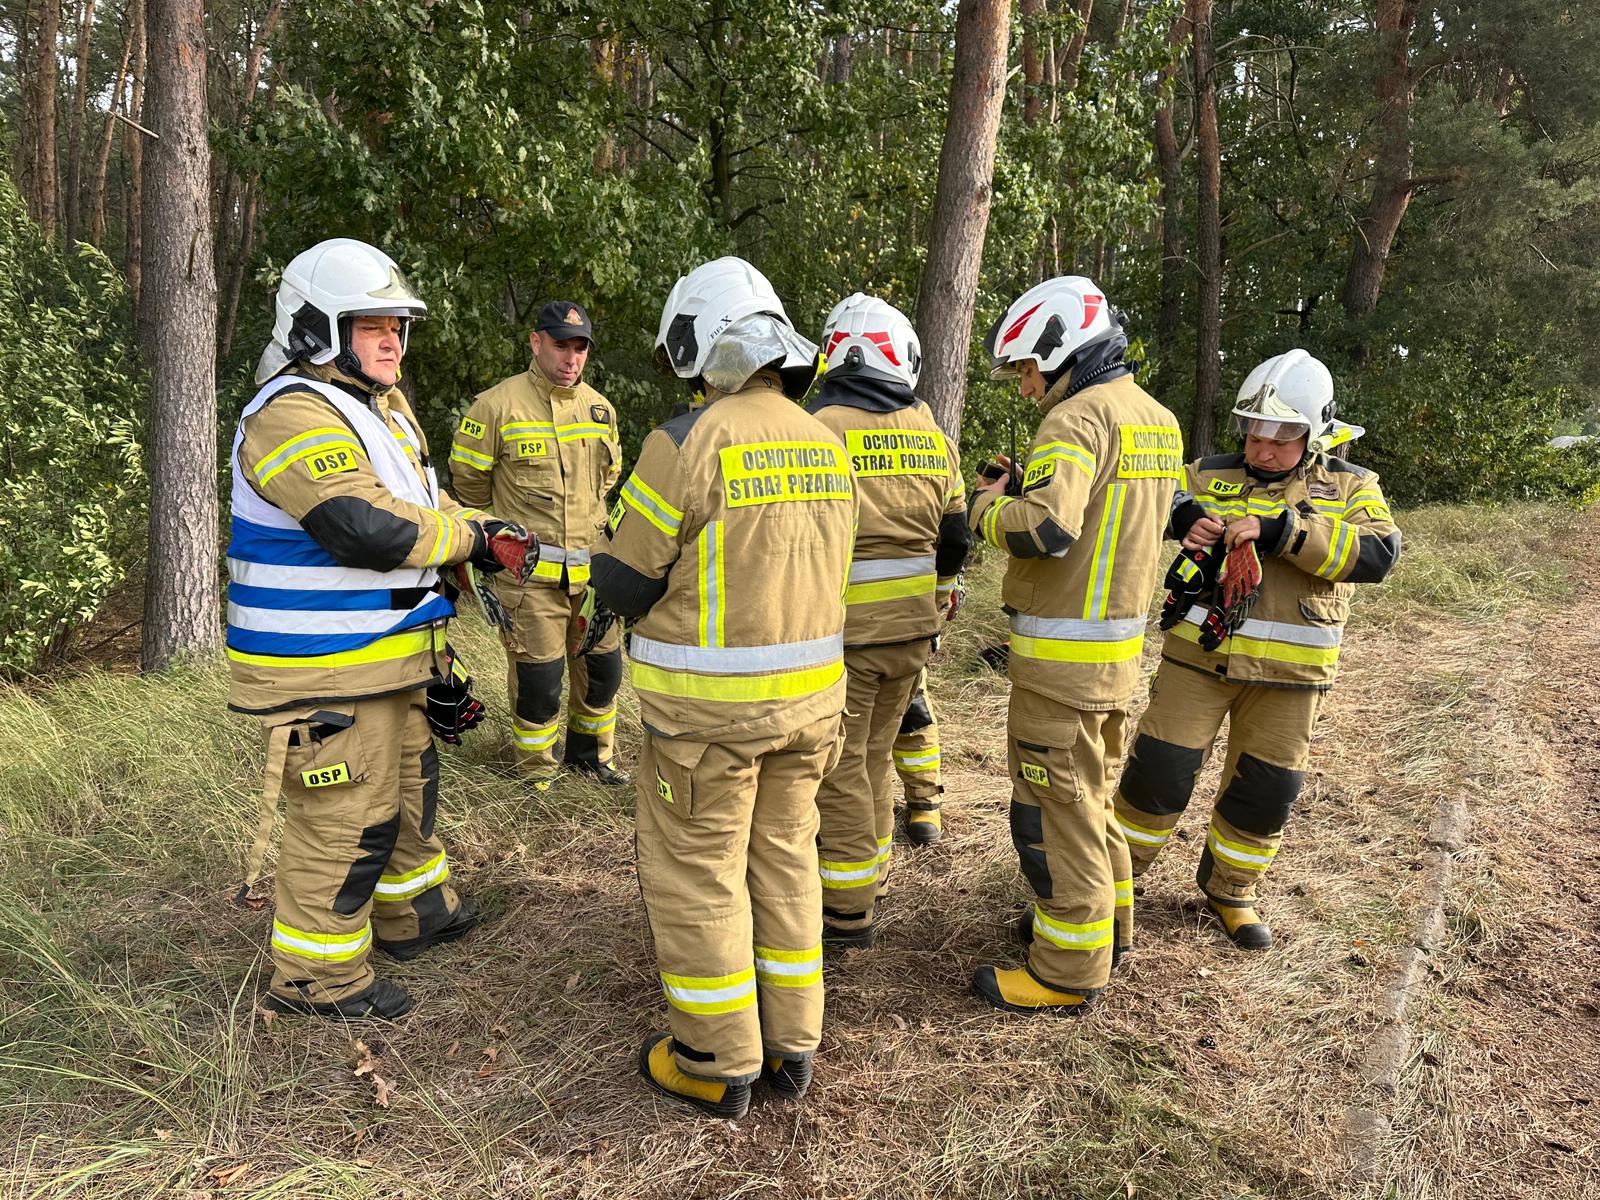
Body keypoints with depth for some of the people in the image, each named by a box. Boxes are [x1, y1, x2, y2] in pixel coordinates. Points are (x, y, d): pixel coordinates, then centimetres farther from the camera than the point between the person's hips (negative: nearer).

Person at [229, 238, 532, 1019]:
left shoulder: (382, 408, 14)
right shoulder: (293, 415, -20)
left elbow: (423, 507, 21)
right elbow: (369, 529, -29)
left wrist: (487, 536, 3)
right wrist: (471, 538, -16)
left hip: (391, 660, 10)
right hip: (324, 673, -10)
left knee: (406, 787, 24)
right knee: (344, 818, 0)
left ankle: (414, 912, 44)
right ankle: (316, 976, 18)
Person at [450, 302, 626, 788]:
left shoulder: (600, 409, 9)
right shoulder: (498, 406, -9)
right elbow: (468, 479, 1)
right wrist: (507, 533, 11)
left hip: (591, 566, 5)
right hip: (528, 571, -5)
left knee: (603, 667, 14)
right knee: (538, 677, 0)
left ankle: (590, 752, 36)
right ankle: (538, 776, 19)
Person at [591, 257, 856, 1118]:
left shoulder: (689, 442, -15)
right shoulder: (826, 444, 5)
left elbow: (624, 583, -11)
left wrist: (610, 562, 11)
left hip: (709, 706, -6)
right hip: (807, 693, 7)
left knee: (696, 878, 8)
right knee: (783, 862, 18)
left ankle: (717, 1065, 20)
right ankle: (791, 1047, 29)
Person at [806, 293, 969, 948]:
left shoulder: (818, 429, -14)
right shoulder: (933, 437, 6)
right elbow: (954, 540, 11)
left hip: (843, 631, -6)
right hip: (912, 630, 6)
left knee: (840, 769, 5)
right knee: (873, 757, 21)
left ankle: (849, 911, 14)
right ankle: (870, 877, 34)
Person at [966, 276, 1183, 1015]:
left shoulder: (1078, 417, -18)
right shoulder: (1156, 419, 12)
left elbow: (1044, 531, -31)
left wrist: (987, 506, -12)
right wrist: (1030, 484, 11)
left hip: (1064, 655, -10)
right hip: (1119, 641, 10)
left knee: (1054, 812, 0)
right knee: (1090, 793, 23)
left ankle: (1068, 973, 11)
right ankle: (1105, 925, 37)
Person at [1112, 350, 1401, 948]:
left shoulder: (1350, 489, 3)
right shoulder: (1211, 475, 5)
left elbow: (1378, 553, -15)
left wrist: (1283, 530, -26)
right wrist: (1180, 516, -20)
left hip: (1288, 672, 1)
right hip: (1198, 654, 0)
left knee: (1266, 788, 9)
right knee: (1160, 769, 0)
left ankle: (1229, 889, 32)